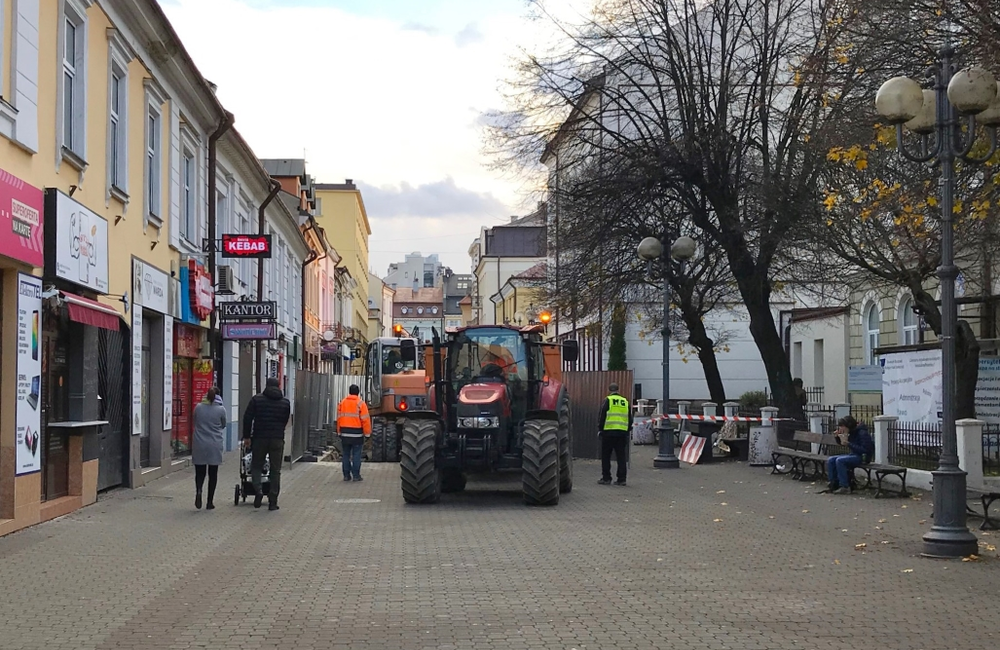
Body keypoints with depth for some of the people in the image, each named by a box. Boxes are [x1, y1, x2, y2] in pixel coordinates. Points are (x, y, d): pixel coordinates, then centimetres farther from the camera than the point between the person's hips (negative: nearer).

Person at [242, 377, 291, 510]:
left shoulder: (256, 399, 0)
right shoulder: (285, 402, 6)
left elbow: (247, 419, -2)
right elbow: (285, 421, 11)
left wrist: (246, 436, 6)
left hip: (259, 438, -1)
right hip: (278, 439, 1)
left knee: (256, 466, 13)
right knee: (275, 470, 6)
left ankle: (258, 490, -10)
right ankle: (273, 501, 5)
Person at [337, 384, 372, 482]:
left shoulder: (342, 403, 5)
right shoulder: (360, 403, -8)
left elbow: (339, 418, 7)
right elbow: (365, 420, -11)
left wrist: (339, 432, 15)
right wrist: (367, 433, -4)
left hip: (345, 433, 4)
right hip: (357, 434, -4)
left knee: (346, 455, 9)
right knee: (356, 455, -1)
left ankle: (346, 475, 11)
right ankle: (356, 475, -2)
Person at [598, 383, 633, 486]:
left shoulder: (608, 400, -2)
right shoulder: (625, 402, 13)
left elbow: (602, 416, -5)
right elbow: (630, 419, 15)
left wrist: (601, 429, 4)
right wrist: (627, 430, 21)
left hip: (609, 432, -4)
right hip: (622, 433, 4)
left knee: (606, 456, 5)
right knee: (621, 457, 7)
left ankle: (606, 478, 4)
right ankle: (621, 479, 6)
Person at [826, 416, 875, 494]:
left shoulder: (862, 433, -17)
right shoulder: (852, 433, 8)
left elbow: (865, 449, -25)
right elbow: (840, 443, 23)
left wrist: (848, 443, -25)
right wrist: (838, 436, 0)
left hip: (863, 457, -9)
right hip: (854, 455, 9)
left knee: (839, 460, -27)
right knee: (831, 460, -3)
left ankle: (845, 487, -24)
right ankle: (834, 484, -3)